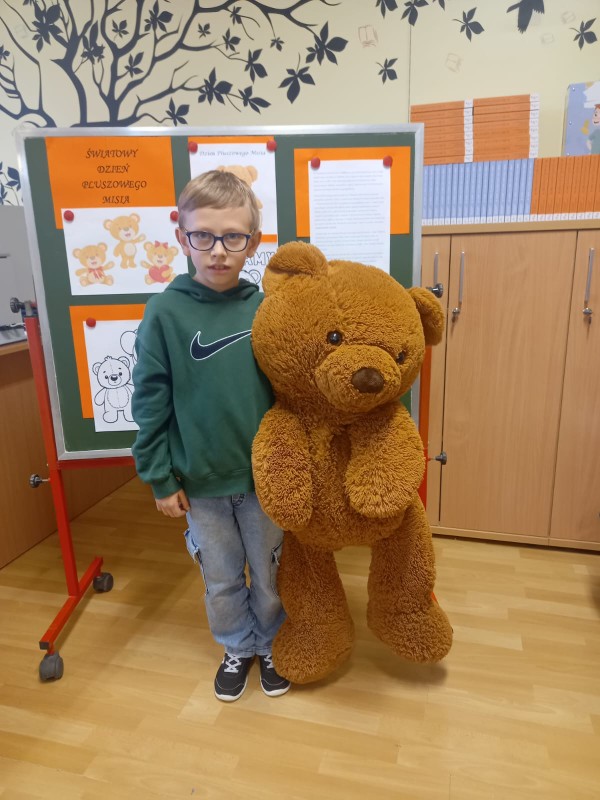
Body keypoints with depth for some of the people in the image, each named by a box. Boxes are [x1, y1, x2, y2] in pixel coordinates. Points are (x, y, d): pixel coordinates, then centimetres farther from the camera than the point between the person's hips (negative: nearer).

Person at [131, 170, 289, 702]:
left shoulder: (267, 309, -8)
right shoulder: (166, 312, -11)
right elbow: (151, 403, -6)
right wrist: (161, 478, -4)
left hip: (265, 475, 1)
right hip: (200, 481, 0)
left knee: (269, 572, 19)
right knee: (221, 578, 19)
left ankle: (269, 644, 47)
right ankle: (237, 648, 46)